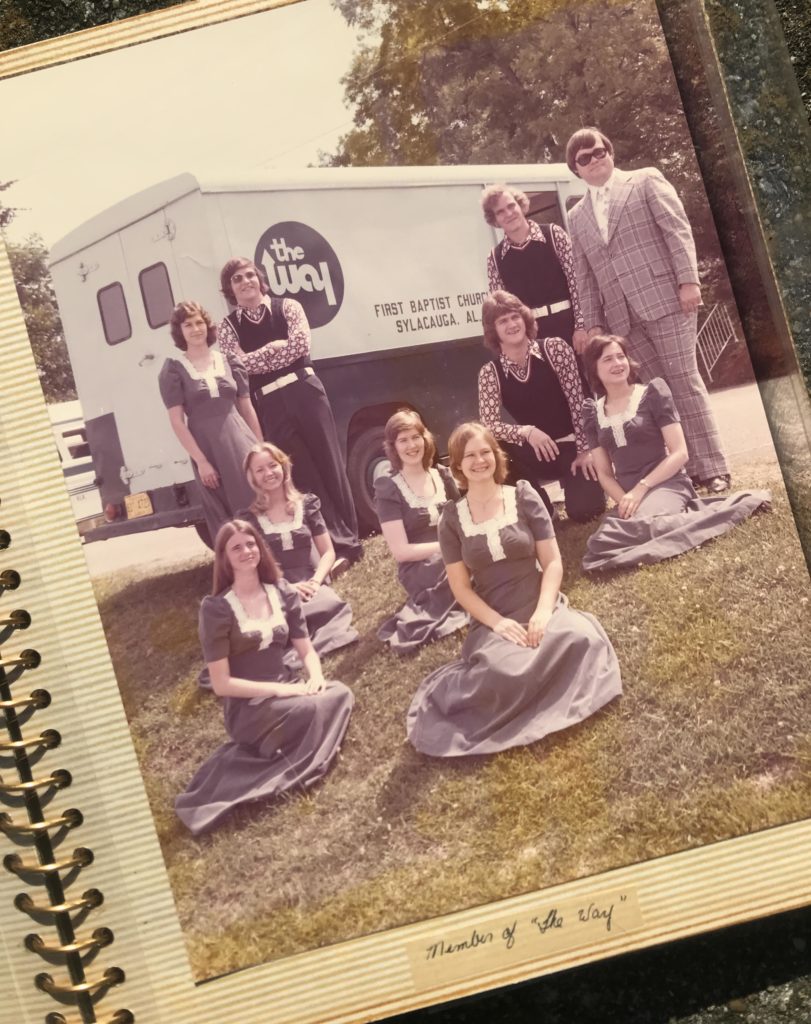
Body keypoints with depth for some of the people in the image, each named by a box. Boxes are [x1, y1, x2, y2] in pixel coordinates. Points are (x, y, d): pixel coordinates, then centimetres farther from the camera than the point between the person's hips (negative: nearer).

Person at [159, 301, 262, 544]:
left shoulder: (229, 362, 9)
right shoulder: (173, 370, -1)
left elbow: (247, 409, 12)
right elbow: (177, 422, -5)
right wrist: (200, 461, -11)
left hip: (240, 441, 3)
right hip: (208, 446, -3)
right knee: (226, 515, 2)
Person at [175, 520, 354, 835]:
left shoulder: (282, 592, 6)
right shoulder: (216, 609, -10)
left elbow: (306, 649, 10)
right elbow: (221, 684, -11)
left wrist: (315, 676, -14)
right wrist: (278, 690, -19)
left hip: (288, 690, 6)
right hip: (246, 708, -6)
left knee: (340, 694, -25)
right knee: (311, 709, -34)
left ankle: (274, 760, -18)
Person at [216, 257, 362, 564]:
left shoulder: (287, 307, 7)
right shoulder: (228, 327, 8)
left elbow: (301, 344, -8)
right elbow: (241, 363, -6)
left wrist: (260, 358, -5)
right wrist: (274, 348, -5)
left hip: (305, 391, 0)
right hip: (270, 404, 0)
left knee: (328, 462, 2)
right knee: (303, 472, 0)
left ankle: (348, 538, 11)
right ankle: (336, 541, 5)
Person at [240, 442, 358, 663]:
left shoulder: (307, 505, 13)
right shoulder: (249, 519, 7)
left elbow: (328, 552, 12)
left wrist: (315, 581, -8)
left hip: (309, 587, 2)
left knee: (331, 605, -37)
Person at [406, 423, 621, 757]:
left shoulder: (524, 498, 4)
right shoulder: (452, 520, 4)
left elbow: (552, 562, 2)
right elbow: (461, 587, 3)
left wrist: (543, 612, -15)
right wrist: (498, 622, -13)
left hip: (540, 609, 2)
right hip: (493, 621, -1)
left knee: (582, 639, -34)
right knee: (506, 673, -37)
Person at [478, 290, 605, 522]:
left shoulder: (554, 348, -9)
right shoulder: (490, 372, -5)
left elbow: (577, 401, -10)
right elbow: (489, 425, -13)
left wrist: (585, 449, -13)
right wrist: (526, 432, -31)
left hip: (570, 446, -1)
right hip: (536, 452, 1)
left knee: (584, 509, -21)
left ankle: (571, 480, 18)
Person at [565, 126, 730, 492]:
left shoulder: (645, 180, 8)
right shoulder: (577, 217, 20)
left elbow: (678, 230, -2)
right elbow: (585, 277, 17)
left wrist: (689, 280, -13)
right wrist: (594, 323, 7)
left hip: (664, 299, -4)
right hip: (622, 316, 4)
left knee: (684, 382, -7)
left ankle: (712, 468, -5)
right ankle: (687, 468, 2)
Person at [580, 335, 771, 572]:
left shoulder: (652, 393, 1)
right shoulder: (593, 412, 11)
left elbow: (680, 454, -4)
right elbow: (604, 473, 11)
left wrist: (641, 488, -14)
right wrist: (623, 500, -10)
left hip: (666, 484, -5)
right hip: (627, 495, 5)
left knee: (641, 527, -39)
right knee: (602, 543, -30)